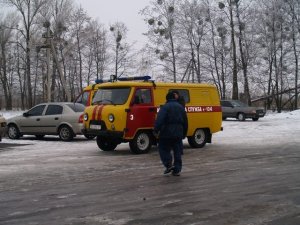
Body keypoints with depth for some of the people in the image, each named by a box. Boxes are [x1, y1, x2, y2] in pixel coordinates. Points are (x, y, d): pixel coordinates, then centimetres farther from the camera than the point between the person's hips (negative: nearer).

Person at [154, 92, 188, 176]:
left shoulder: (165, 107, -6)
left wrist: (156, 130, -21)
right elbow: (185, 122, 17)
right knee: (177, 151, 10)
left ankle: (169, 164, -6)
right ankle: (177, 170, 10)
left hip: (166, 133, -5)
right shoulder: (181, 107, 13)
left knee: (163, 149, 8)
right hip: (178, 133, 6)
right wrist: (184, 134, 23)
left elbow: (159, 120, -20)